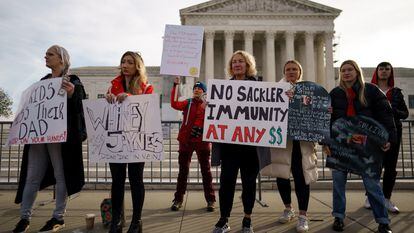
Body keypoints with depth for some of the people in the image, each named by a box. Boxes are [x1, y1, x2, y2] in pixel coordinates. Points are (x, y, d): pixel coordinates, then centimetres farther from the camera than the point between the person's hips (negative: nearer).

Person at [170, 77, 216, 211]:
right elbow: (174, 104, -13)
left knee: (206, 170, 5)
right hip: (186, 140, 1)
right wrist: (175, 86, -17)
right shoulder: (187, 103, 8)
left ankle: (210, 200, 13)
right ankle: (178, 199, 14)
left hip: (202, 141, -1)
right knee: (183, 170, 5)